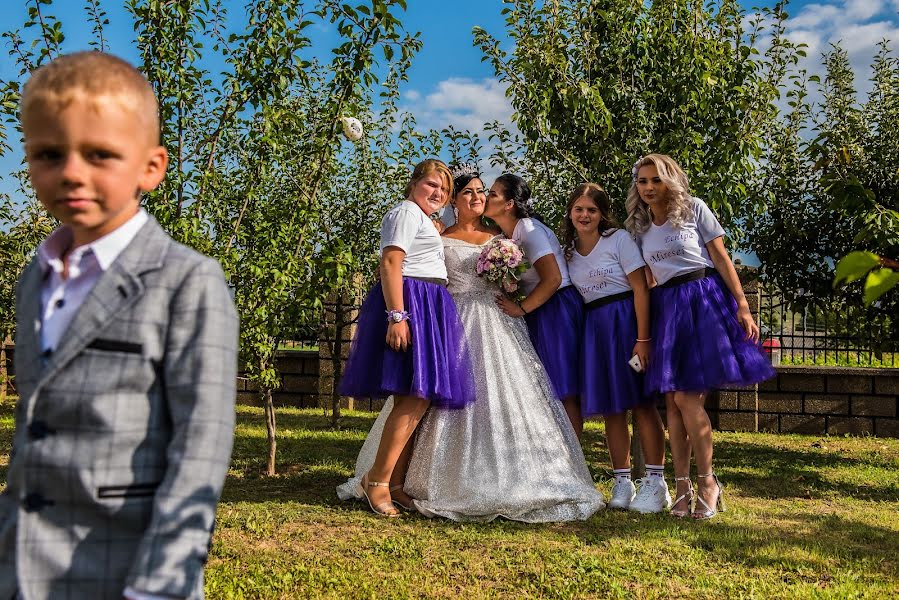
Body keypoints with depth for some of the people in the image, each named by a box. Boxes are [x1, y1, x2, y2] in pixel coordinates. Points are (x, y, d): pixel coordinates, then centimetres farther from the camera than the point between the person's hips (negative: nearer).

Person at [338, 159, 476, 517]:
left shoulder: (425, 220, 30)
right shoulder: (407, 211, -2)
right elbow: (390, 263, -15)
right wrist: (397, 316, -25)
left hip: (427, 310, 10)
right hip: (410, 302, -10)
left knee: (414, 398, 4)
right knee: (418, 396, -17)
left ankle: (396, 483, 6)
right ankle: (376, 480, -13)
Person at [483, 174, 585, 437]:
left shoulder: (530, 230, -15)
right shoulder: (507, 235, 11)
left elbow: (552, 279, -24)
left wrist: (521, 308, -17)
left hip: (556, 309, -9)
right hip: (537, 314, 9)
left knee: (562, 392, -6)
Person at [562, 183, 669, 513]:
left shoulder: (618, 239, -5)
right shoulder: (568, 250, 11)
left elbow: (641, 290, -11)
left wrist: (643, 338, -18)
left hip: (626, 321, -5)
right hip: (593, 327, 5)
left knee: (641, 402, -4)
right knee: (611, 406, 6)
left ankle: (655, 483, 2)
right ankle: (622, 483, 14)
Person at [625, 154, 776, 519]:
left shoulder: (694, 209, 2)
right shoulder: (638, 226, 14)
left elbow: (721, 258, -1)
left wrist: (742, 306, -8)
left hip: (705, 301, -4)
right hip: (665, 308, 4)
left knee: (687, 397, -13)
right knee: (672, 400, -1)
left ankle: (708, 482, 1)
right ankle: (682, 486, 6)